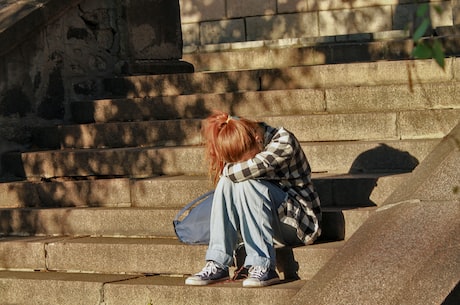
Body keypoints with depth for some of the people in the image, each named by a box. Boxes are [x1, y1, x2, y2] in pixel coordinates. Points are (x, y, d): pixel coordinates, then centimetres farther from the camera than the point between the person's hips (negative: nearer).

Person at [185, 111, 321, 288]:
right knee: (227, 182, -19)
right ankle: (217, 265, -23)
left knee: (245, 183, -28)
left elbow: (249, 169, -30)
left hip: (299, 223, -6)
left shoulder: (283, 142, -20)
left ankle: (263, 266, -30)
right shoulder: (241, 151, -1)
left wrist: (228, 170, -14)